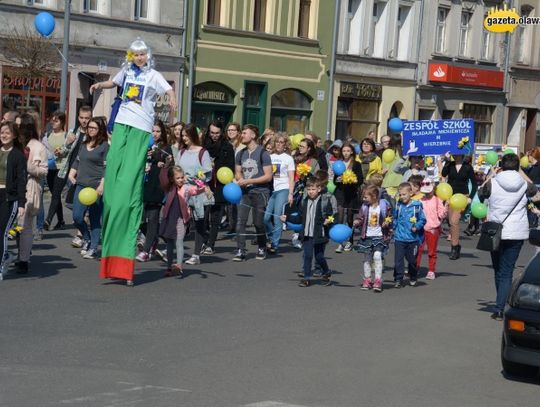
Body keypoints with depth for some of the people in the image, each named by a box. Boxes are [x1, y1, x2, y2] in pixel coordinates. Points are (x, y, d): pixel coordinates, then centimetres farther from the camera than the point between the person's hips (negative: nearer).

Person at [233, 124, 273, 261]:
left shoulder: (262, 153, -7)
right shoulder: (241, 154, 9)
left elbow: (268, 176, -10)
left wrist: (248, 181, -15)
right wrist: (240, 180, -7)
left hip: (260, 192, -4)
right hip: (245, 192, 4)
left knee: (259, 223, 4)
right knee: (240, 221, -9)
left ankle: (261, 249, 24)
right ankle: (240, 251, -8)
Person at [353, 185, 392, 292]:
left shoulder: (384, 206, -7)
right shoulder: (364, 207, 2)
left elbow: (390, 219, 3)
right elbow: (361, 218, 8)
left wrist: (387, 223, -17)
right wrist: (357, 222, -12)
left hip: (379, 236, -4)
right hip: (367, 237, 4)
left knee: (377, 256, -15)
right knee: (367, 258, 9)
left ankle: (378, 281, -12)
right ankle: (367, 280, 20)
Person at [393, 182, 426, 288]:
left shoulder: (417, 206, -5)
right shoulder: (398, 206, 4)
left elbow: (422, 220, 0)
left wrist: (417, 227, -15)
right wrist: (394, 228, 7)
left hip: (413, 238, -2)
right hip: (399, 238, 2)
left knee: (412, 259, 11)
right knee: (398, 260, -3)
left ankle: (413, 278, 31)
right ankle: (398, 280, 3)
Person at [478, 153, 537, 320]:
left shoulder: (493, 183, -8)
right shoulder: (524, 185, -4)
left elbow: (481, 194, 13)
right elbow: (534, 190, 20)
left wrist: (490, 177, 23)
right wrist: (522, 174, 28)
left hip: (496, 232, 0)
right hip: (517, 233, 0)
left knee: (499, 270, 16)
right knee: (506, 272, 0)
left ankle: (502, 306, 26)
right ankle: (500, 309, -11)